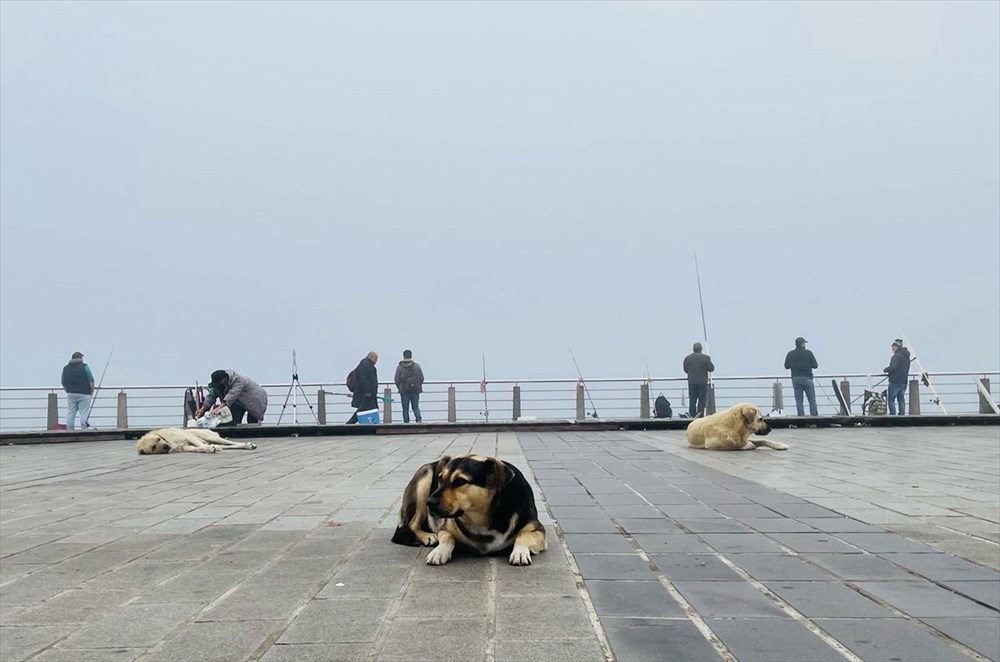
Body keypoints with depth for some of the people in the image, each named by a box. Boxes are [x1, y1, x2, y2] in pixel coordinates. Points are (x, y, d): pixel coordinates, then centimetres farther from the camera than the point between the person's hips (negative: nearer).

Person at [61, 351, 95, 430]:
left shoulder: (65, 368, 8)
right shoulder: (84, 367, -6)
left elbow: (63, 383, 11)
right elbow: (91, 381, -8)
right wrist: (92, 391, 3)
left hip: (71, 394, 4)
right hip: (84, 394, -4)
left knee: (70, 413, 8)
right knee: (84, 413, -3)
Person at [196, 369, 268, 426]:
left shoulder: (238, 380, -37)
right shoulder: (217, 383, -14)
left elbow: (232, 395, -48)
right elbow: (211, 395, -15)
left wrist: (219, 407, -59)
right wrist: (203, 408, -30)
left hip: (254, 399, -6)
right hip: (240, 402, 6)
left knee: (252, 423, -10)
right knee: (234, 423, -9)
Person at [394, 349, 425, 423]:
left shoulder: (399, 367, -6)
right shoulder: (417, 366, -1)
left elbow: (397, 380, -4)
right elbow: (422, 378, 3)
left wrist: (400, 388, 13)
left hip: (404, 392, -1)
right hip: (415, 391, 2)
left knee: (405, 409, 7)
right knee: (416, 407, 11)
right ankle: (418, 419, -11)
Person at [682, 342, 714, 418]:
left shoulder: (687, 358, 2)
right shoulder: (705, 358, -9)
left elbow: (685, 370, 9)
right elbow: (711, 369, -6)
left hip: (691, 382, 3)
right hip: (702, 382, -3)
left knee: (692, 400, 8)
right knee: (702, 400, 1)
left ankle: (692, 416, 7)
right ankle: (700, 416, -8)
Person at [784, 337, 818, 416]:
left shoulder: (790, 354, 0)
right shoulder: (808, 353, -6)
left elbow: (786, 366, 4)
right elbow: (815, 365, -3)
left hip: (796, 379, 2)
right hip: (807, 378, -2)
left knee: (798, 400, 5)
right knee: (812, 400, 4)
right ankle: (814, 417, 1)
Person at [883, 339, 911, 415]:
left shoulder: (896, 356, -15)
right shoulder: (906, 356, 15)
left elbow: (893, 367, -23)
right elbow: (907, 368, 20)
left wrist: (885, 370, -6)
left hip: (895, 381, -9)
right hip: (904, 381, 9)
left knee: (891, 398, -3)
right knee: (901, 398, 13)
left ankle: (892, 414, -6)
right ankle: (902, 414, 13)